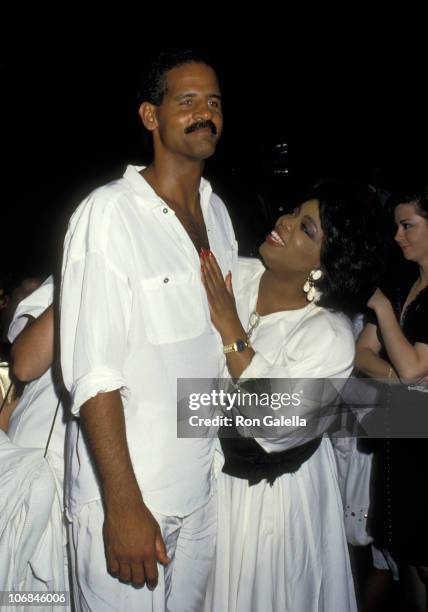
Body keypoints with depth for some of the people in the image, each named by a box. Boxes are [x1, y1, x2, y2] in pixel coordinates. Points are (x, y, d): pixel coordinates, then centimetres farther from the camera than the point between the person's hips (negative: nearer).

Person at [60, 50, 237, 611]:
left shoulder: (217, 211, 7)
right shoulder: (109, 214, -15)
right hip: (125, 493, -6)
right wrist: (124, 505, -19)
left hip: (203, 487, 7)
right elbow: (93, 373, -19)